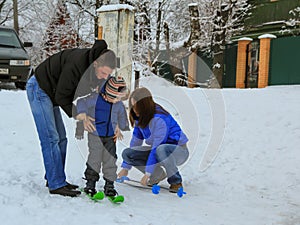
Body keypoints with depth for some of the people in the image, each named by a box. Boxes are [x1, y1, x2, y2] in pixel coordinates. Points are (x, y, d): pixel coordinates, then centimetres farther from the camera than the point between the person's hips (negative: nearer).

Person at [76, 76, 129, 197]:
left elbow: (122, 116, 21)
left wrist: (121, 128, 27)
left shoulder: (119, 105, 2)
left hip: (111, 137, 4)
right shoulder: (95, 98, -13)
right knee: (94, 159, -2)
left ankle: (109, 184, 14)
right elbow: (82, 104, -9)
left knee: (110, 160, 3)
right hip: (95, 135, -3)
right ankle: (90, 183, 13)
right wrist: (84, 118, -19)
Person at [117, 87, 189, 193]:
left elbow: (157, 147, -29)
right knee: (127, 153, -11)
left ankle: (176, 182, -17)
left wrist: (147, 173, -29)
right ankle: (158, 174, 2)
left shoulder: (159, 119, -27)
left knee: (161, 150, -42)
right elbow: (135, 142, 5)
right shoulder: (140, 118, -2)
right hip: (158, 151, 7)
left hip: (179, 150, -7)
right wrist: (125, 168, 4)